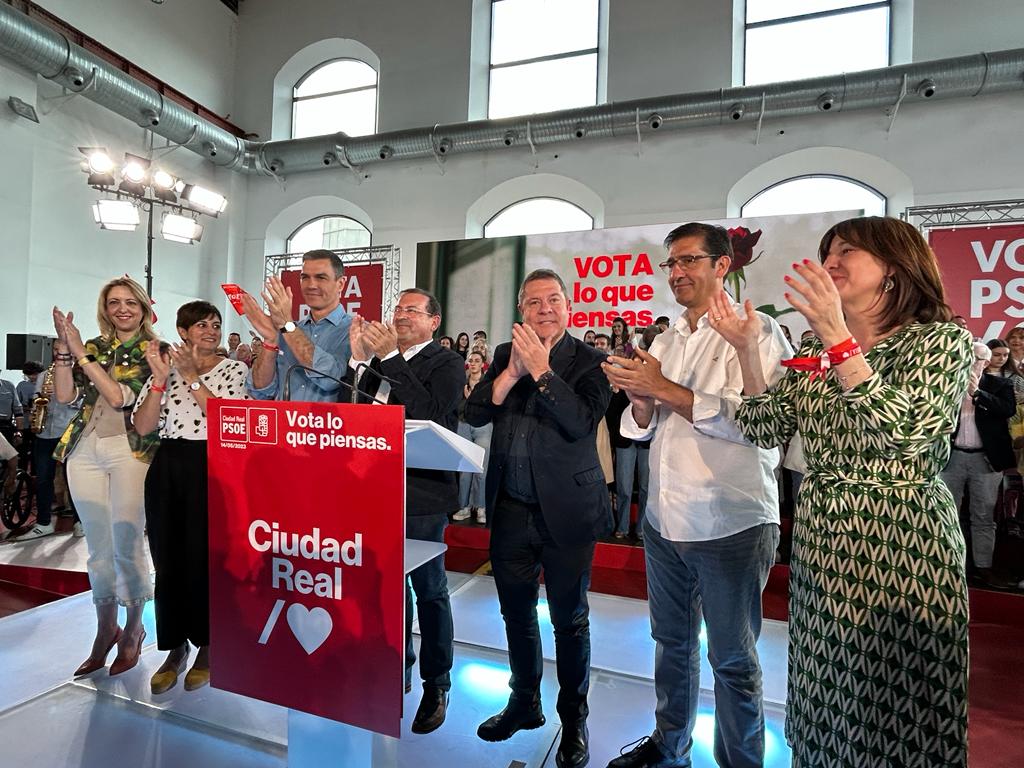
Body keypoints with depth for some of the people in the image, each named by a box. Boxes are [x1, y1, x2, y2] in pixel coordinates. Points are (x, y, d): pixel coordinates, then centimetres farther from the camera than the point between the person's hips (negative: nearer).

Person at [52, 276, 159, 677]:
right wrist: (63, 347, -7)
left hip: (130, 451, -4)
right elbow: (65, 394, 2)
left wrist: (80, 353, -13)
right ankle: (105, 630, 27)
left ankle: (133, 629, 18)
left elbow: (121, 397, -14)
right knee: (99, 549, 12)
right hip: (86, 451, 5)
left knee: (126, 546, -2)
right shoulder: (94, 346, 12)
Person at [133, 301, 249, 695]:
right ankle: (175, 648, 26)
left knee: (206, 559, 3)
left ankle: (207, 646, 23)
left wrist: (192, 376, -16)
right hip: (168, 469, 3)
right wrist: (160, 378, -11)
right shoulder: (164, 368, 8)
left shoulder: (234, 369, 1)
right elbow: (142, 425, 0)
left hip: (212, 469, -3)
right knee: (168, 560, 9)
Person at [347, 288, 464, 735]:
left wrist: (390, 357, -22)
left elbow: (431, 414, -23)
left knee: (429, 590, 7)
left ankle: (436, 685, 25)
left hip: (421, 494, -6)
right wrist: (359, 359, -7)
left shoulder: (446, 363, -6)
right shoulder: (381, 358, 12)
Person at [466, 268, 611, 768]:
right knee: (517, 611, 20)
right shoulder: (505, 355, 5)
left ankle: (574, 721, 35)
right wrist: (512, 373, -16)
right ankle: (525, 702, 44)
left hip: (566, 511, -4)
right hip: (510, 509, 5)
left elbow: (582, 422, -21)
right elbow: (474, 414, -4)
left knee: (569, 618, 12)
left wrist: (541, 370, -21)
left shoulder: (590, 362, -7)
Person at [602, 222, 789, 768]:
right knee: (671, 642, 22)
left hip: (731, 524, -6)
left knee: (732, 659, 10)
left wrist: (663, 389, -19)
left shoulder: (755, 332, -8)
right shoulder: (665, 342, 11)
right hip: (664, 519, 7)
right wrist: (641, 401, -9)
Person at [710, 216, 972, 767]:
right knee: (825, 702, 18)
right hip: (821, 540, 5)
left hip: (902, 543, -5)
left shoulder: (943, 341, -7)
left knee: (897, 706, 11)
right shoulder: (814, 349, 8)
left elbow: (900, 435, -23)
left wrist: (839, 337, -26)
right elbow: (765, 428, 3)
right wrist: (746, 350, -8)